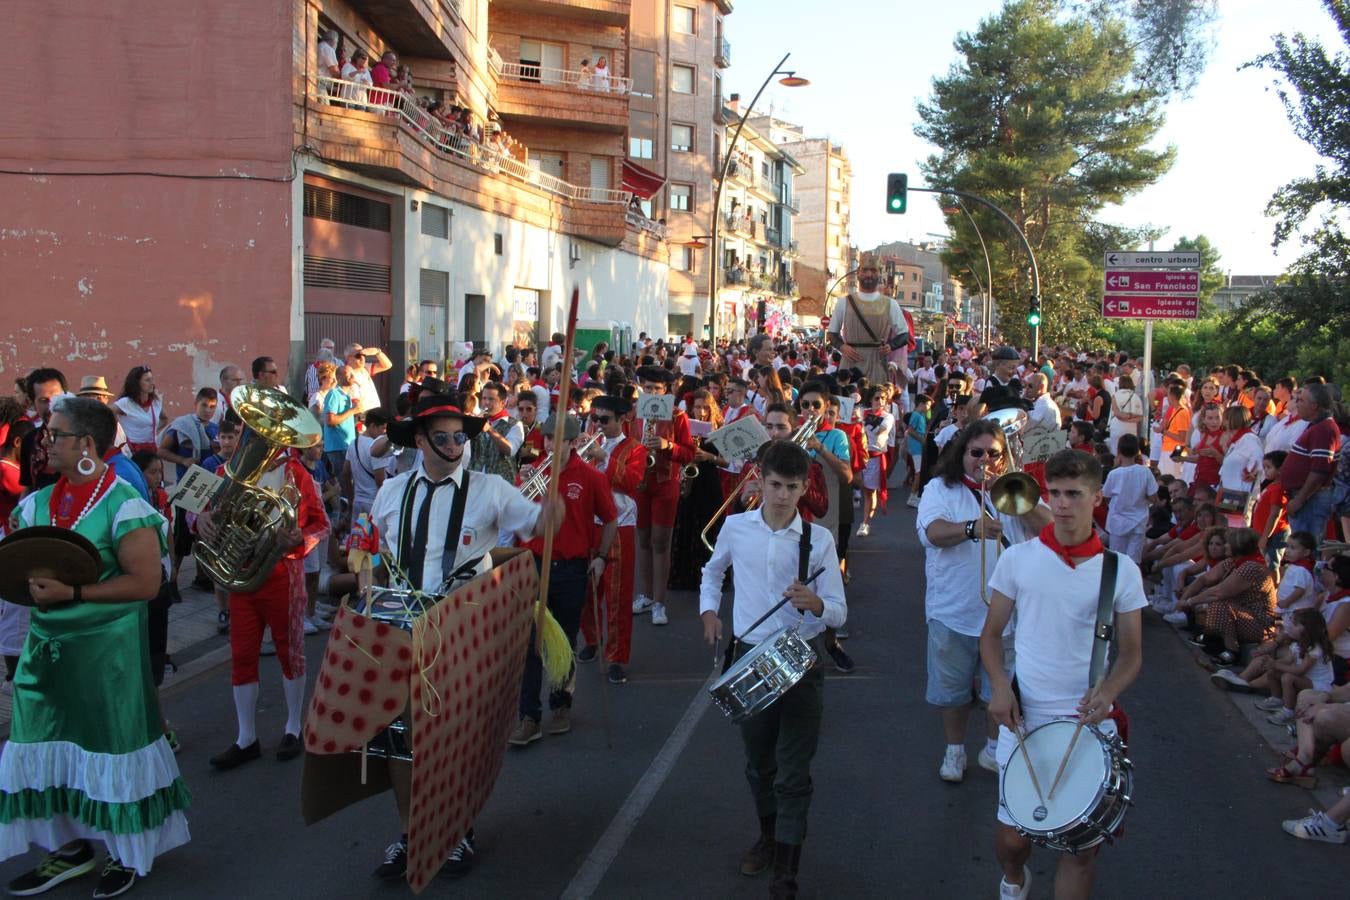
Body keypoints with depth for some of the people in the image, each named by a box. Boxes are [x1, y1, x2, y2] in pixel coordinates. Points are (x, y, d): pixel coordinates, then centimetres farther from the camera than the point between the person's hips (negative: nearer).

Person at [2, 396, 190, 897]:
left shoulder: (123, 507, -13)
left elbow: (145, 582, -17)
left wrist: (72, 592, -22)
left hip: (107, 647, -6)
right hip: (47, 643, 7)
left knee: (112, 744, 2)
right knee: (48, 744, 11)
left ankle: (130, 851, 20)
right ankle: (72, 846, 28)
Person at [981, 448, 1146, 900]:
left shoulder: (1121, 570, -1)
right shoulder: (1017, 559, -1)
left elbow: (1131, 654, 4)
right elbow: (991, 635, 6)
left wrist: (1108, 690, -16)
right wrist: (1000, 685, -11)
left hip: (1090, 724, 0)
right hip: (1024, 718, 0)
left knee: (1085, 844, 3)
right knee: (1013, 837, 8)